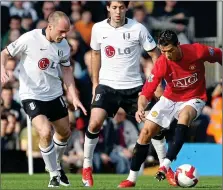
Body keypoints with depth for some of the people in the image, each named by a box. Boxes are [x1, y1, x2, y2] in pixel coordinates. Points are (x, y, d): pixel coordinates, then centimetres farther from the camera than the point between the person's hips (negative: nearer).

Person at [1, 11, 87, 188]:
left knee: (64, 133, 15)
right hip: (32, 95, -6)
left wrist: (74, 98, 5)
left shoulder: (64, 46, -3)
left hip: (54, 94, 6)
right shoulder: (30, 39, -18)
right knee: (45, 132, -23)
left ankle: (55, 165, 44)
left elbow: (66, 71, 11)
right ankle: (54, 175, -4)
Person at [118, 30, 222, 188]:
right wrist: (141, 108, -42)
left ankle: (166, 164, -39)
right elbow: (146, 93, -23)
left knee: (184, 116, -36)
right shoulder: (161, 64, -22)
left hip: (193, 99, -2)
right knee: (146, 132, -7)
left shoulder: (198, 51, -23)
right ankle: (132, 178, 7)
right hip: (170, 99, 2)